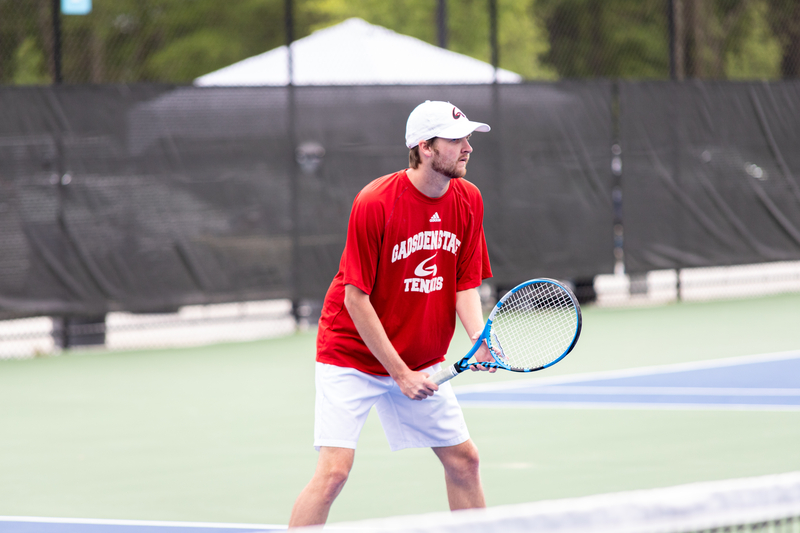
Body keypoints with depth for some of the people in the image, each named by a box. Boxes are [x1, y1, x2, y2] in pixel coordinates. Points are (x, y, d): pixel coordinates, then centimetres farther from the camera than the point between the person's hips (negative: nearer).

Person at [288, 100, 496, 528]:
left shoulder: (468, 200, -3)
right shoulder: (375, 203, -22)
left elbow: (466, 285, 2)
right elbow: (356, 298, -19)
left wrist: (481, 341, -19)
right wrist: (399, 373, -18)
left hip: (421, 361, 6)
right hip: (353, 356, -6)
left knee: (463, 459, 8)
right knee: (334, 469, -17)